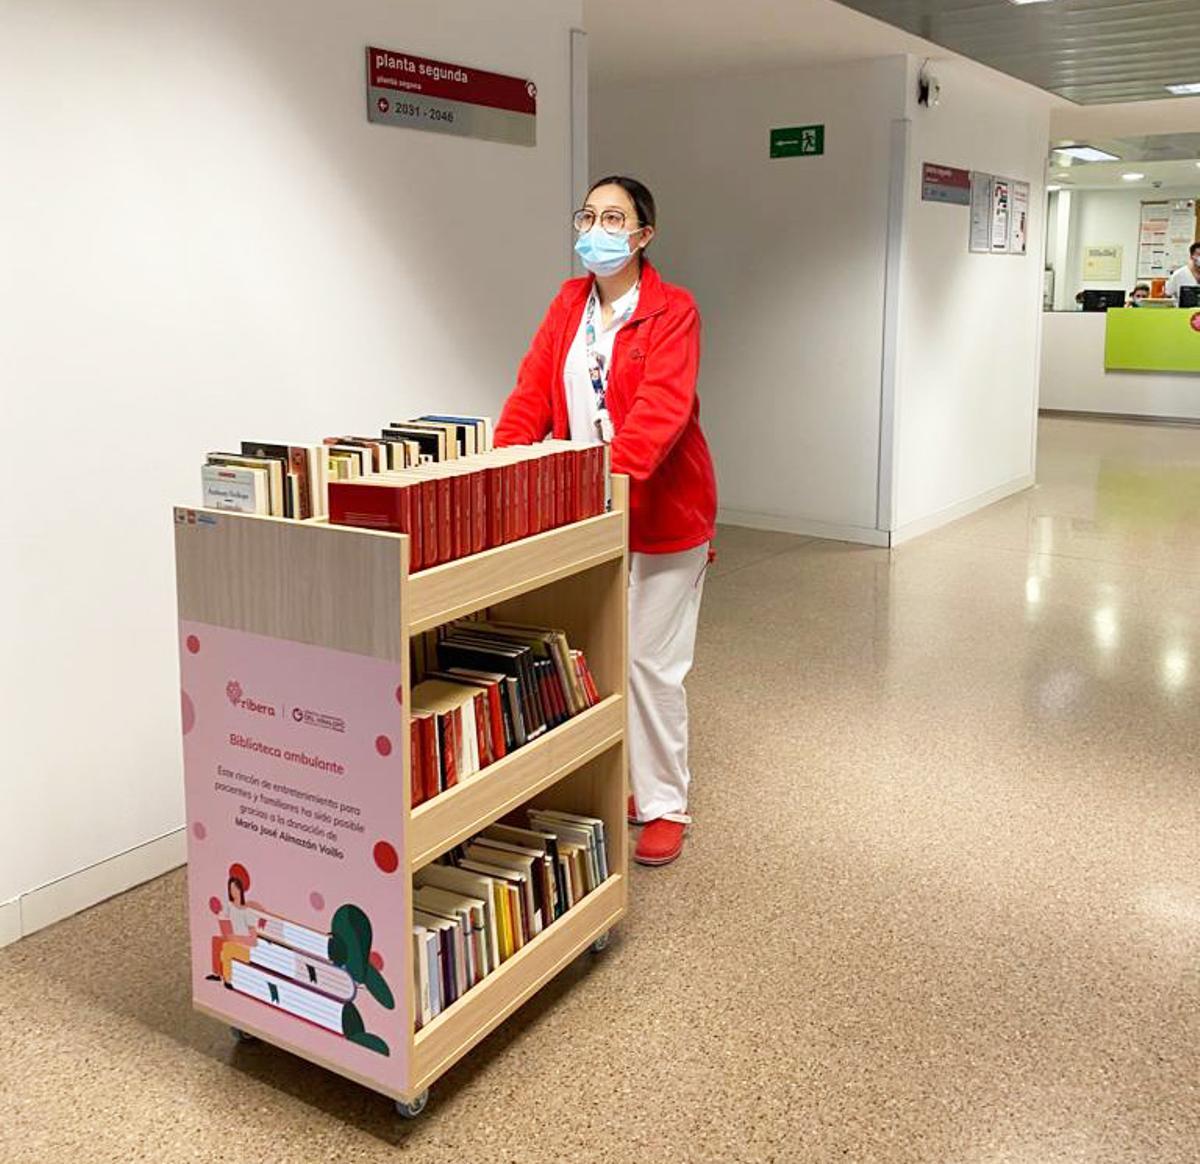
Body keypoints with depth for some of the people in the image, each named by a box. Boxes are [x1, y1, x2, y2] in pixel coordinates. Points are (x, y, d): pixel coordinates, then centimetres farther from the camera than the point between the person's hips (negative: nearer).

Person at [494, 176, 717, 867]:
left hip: (661, 512, -5)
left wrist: (612, 471, -39)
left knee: (651, 663, 0)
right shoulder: (569, 304, 7)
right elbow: (533, 391, 0)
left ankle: (664, 806, 15)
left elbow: (661, 407, -25)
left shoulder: (673, 311, -11)